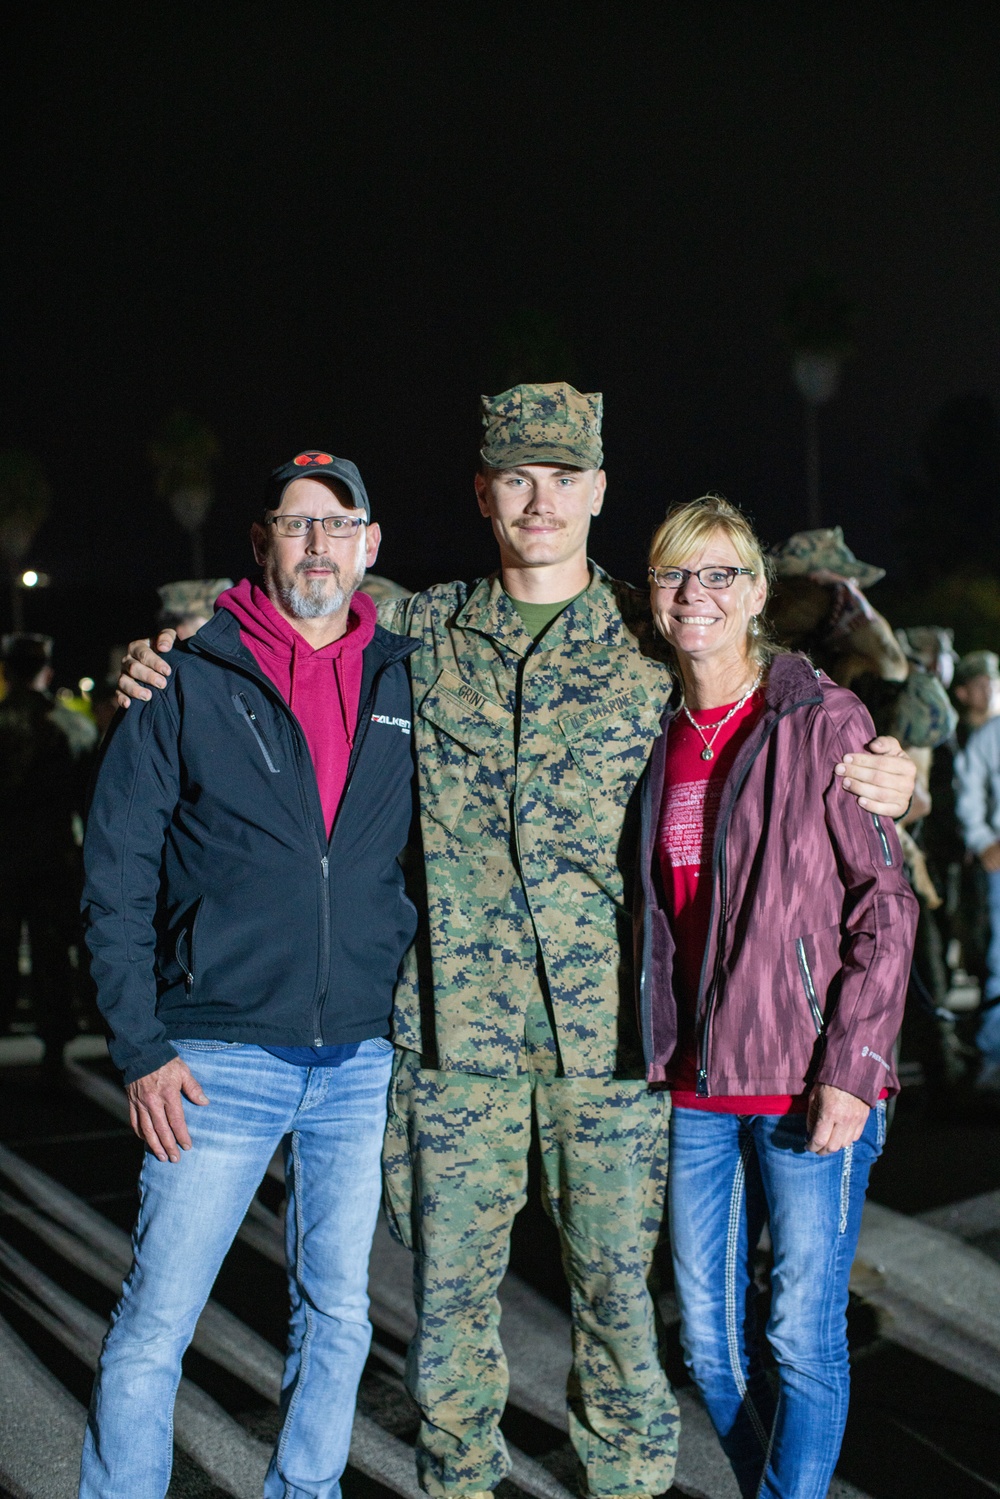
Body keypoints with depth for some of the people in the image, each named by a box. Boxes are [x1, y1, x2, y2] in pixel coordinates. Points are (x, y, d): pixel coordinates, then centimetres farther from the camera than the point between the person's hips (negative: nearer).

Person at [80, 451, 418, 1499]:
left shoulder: (407, 684, 7)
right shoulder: (186, 684, -2)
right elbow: (115, 879, -2)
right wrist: (141, 1048, -9)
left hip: (362, 1060, 3)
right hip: (219, 1058, -3)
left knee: (337, 1315, 13)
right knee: (154, 1325, -1)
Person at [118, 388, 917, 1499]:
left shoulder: (658, 643, 4)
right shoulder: (418, 632, 7)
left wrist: (883, 787, -7)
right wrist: (164, 657, 4)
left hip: (607, 1032, -1)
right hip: (452, 1031, 1)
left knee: (618, 1287, 6)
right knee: (448, 1291, 8)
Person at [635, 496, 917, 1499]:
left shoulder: (825, 723, -6)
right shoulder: (661, 736, 10)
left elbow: (885, 908, -7)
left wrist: (850, 1068, -14)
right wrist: (657, 1054, 13)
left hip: (808, 1085, -5)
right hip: (696, 1086, 5)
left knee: (803, 1336, -1)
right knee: (708, 1337, 12)